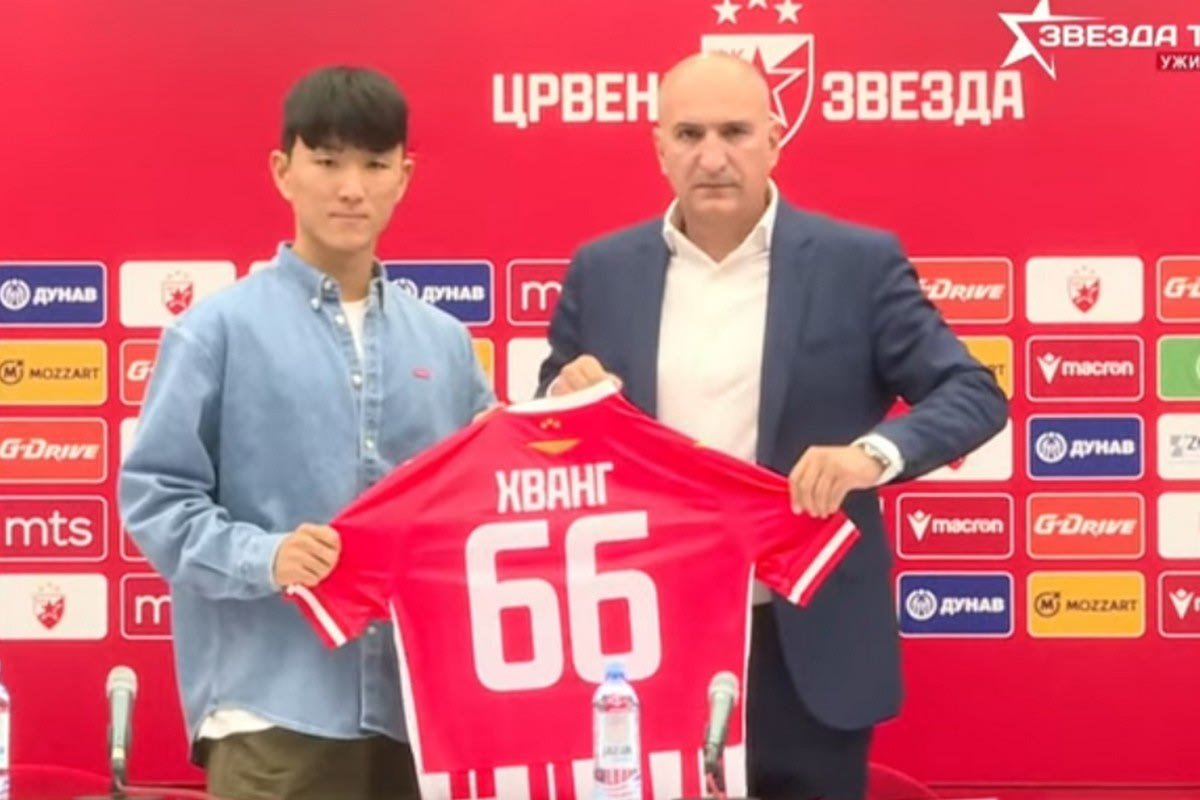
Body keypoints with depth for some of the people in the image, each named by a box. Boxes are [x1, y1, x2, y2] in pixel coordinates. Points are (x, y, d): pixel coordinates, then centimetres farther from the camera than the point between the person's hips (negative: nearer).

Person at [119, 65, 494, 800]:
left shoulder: (444, 341, 12)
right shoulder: (221, 329, -1)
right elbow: (153, 492, -4)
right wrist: (263, 558, -18)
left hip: (425, 699, 4)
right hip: (276, 710, -4)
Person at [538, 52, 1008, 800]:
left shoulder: (858, 263, -2)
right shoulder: (602, 272, 5)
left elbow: (973, 392, -5)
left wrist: (876, 451, -24)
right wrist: (566, 402, -11)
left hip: (809, 646, -2)